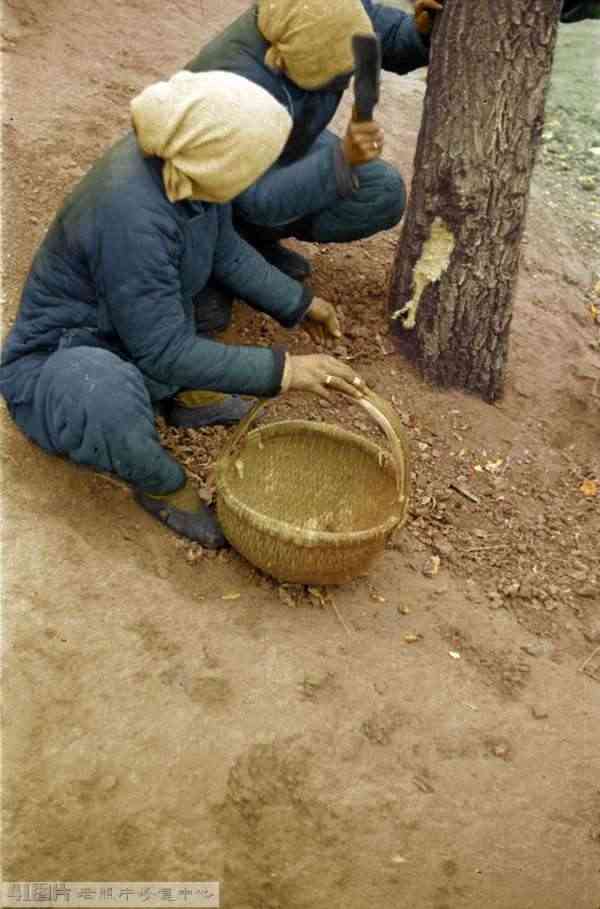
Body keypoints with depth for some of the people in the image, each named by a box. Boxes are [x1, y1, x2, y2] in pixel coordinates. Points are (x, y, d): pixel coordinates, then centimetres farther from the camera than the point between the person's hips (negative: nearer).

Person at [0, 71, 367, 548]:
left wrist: (299, 304, 6)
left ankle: (190, 397, 12)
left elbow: (225, 250, 4)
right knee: (109, 399, -41)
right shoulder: (131, 214, -37)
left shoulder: (179, 160, -14)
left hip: (134, 332, 8)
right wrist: (281, 371, -28)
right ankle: (161, 484, -7)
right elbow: (165, 354, -30)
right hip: (59, 364, -8)